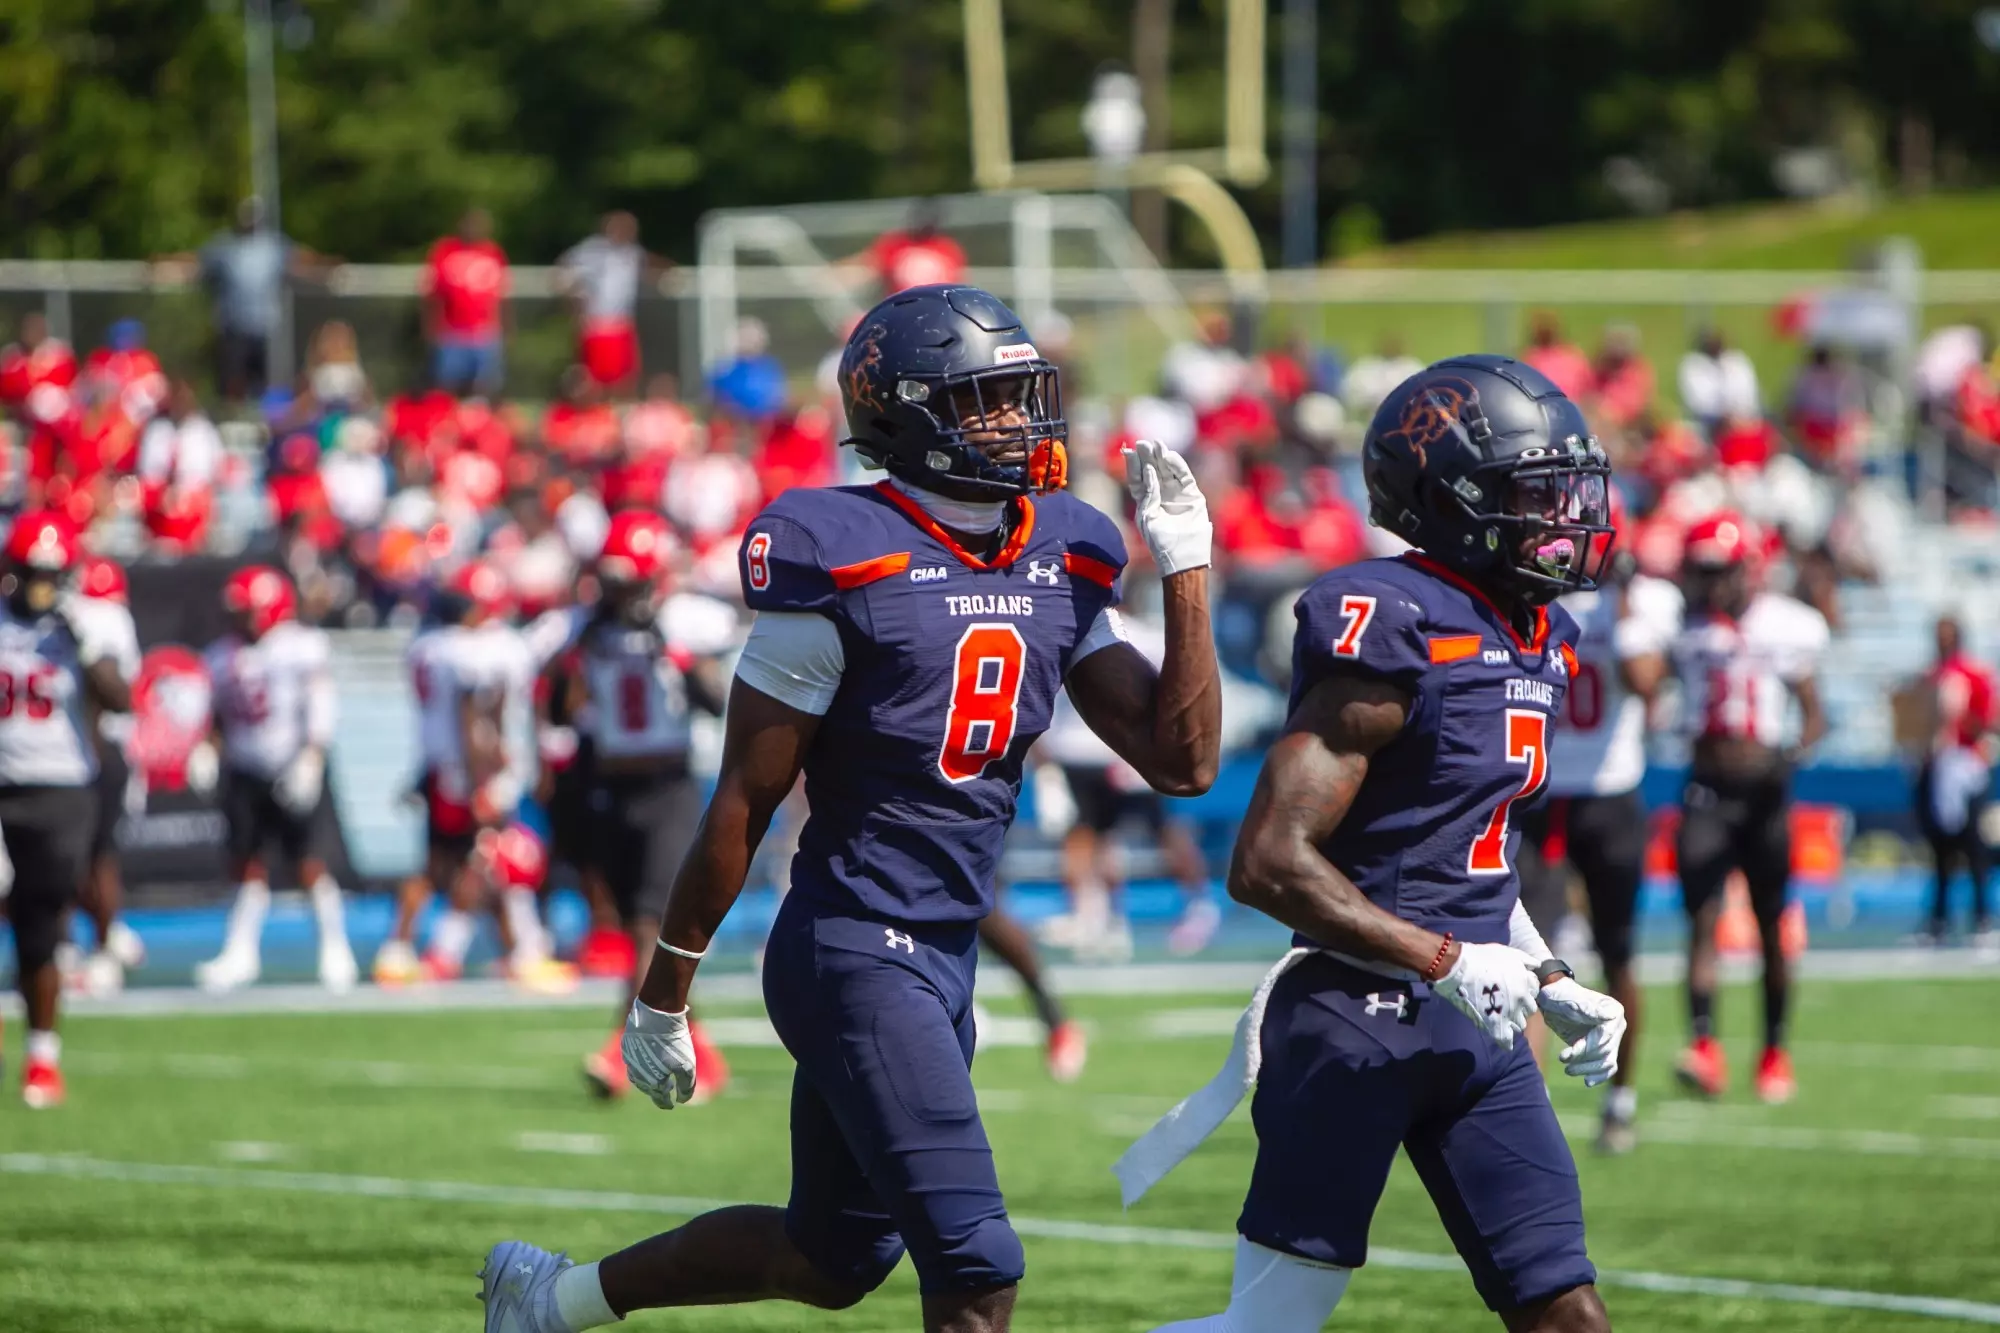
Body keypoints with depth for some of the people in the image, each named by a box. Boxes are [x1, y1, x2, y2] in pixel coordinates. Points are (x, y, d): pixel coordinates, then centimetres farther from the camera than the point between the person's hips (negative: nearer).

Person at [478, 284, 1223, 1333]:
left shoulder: (1060, 567, 6)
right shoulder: (845, 567, -14)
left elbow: (1183, 761, 2)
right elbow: (743, 802, -9)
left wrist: (1184, 567, -2)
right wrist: (662, 997, -5)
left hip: (945, 959, 8)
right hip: (853, 951, -8)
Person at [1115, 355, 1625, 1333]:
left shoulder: (1537, 639, 12)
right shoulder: (1396, 632, -16)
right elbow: (1269, 863, -21)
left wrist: (1554, 987, 14)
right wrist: (1444, 962, -23)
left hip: (1474, 1028, 8)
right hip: (1355, 1021, -8)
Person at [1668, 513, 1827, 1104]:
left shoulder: (1784, 626, 0)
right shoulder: (1683, 625, 2)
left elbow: (1813, 711, 5)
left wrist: (1798, 748, -12)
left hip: (1766, 788, 0)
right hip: (1706, 788, 0)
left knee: (1771, 926, 6)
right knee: (1702, 918, -12)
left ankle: (1775, 1051, 18)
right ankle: (1704, 1047, -19)